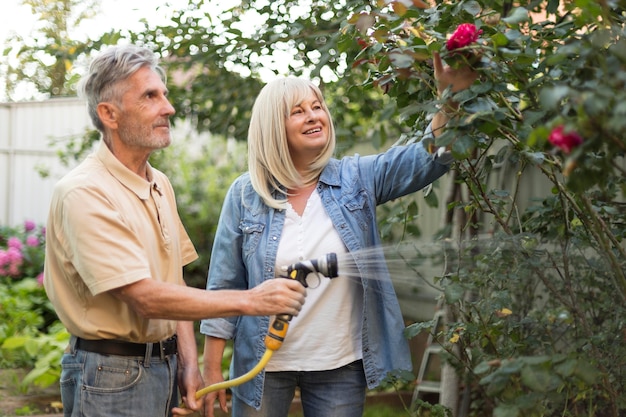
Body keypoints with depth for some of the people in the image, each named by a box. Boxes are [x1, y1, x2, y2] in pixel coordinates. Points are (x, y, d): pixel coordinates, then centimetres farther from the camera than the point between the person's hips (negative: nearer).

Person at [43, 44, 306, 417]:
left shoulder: (161, 186, 9)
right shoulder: (85, 194, -19)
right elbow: (146, 297, -24)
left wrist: (189, 363, 1)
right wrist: (250, 301, -22)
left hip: (166, 364, 7)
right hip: (113, 373, -7)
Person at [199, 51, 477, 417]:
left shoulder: (356, 179, -2)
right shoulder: (245, 194, -4)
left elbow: (430, 157, -12)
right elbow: (224, 287, -1)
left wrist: (451, 97, -30)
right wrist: (212, 371, -2)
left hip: (341, 367, 1)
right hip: (263, 366, 0)